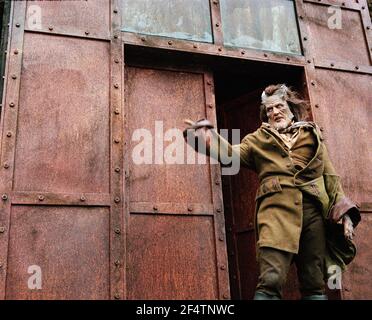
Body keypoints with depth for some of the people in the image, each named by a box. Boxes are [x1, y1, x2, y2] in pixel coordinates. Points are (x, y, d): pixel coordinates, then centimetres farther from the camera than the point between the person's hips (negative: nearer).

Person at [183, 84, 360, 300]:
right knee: (271, 280, -16)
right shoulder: (259, 139, 21)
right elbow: (232, 154, 7)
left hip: (313, 209, 2)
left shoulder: (313, 136, 22)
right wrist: (205, 137, -9)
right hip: (276, 208, -2)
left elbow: (330, 176, 18)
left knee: (315, 285, 3)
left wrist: (344, 213, 8)